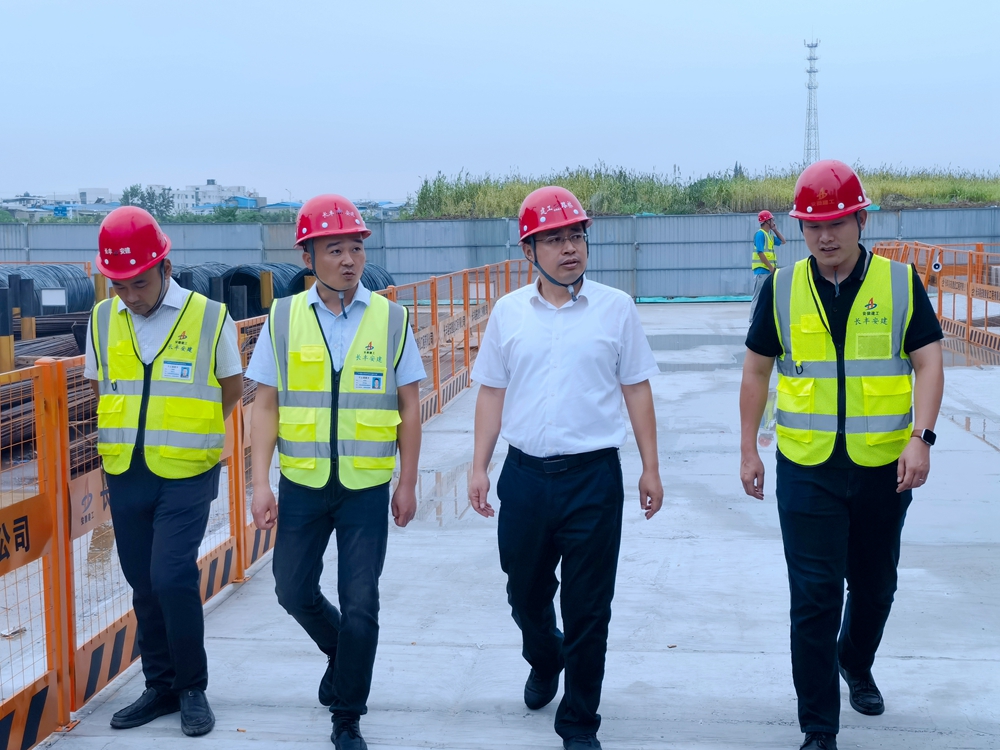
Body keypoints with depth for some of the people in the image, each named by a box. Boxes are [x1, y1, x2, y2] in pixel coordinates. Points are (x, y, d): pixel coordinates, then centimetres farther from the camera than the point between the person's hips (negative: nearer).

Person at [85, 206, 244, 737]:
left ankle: (192, 689, 6)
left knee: (172, 579, -12)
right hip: (125, 476, 4)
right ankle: (160, 687, 25)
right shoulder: (102, 320, 3)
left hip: (186, 477, -4)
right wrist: (126, 440, 14)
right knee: (144, 585, 10)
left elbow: (232, 391, 7)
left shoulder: (210, 318, -7)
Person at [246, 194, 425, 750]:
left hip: (366, 488, -1)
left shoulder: (391, 319, -4)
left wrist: (408, 483, 1)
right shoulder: (283, 319, -2)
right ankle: (342, 652, 43)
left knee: (360, 607, 2)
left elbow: (409, 407, 2)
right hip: (301, 485, 2)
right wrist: (261, 483, -6)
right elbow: (267, 406, 0)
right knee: (295, 591, 13)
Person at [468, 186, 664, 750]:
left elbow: (636, 389, 3)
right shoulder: (509, 312, 4)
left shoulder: (615, 308, -1)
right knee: (526, 595, 17)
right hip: (525, 475, 2)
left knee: (588, 610, 3)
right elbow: (492, 393, 9)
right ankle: (544, 662, 49)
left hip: (594, 476, -2)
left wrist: (651, 468, 2)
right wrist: (480, 467, 5)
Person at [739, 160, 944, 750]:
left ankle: (856, 664, 48)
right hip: (807, 470, -1)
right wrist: (749, 450, 4)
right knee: (815, 597, -2)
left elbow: (927, 364, -3)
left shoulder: (900, 283, -2)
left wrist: (921, 437, -17)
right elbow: (757, 371, 7)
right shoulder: (782, 288, 0)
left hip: (884, 469, 1)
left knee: (875, 586, 18)